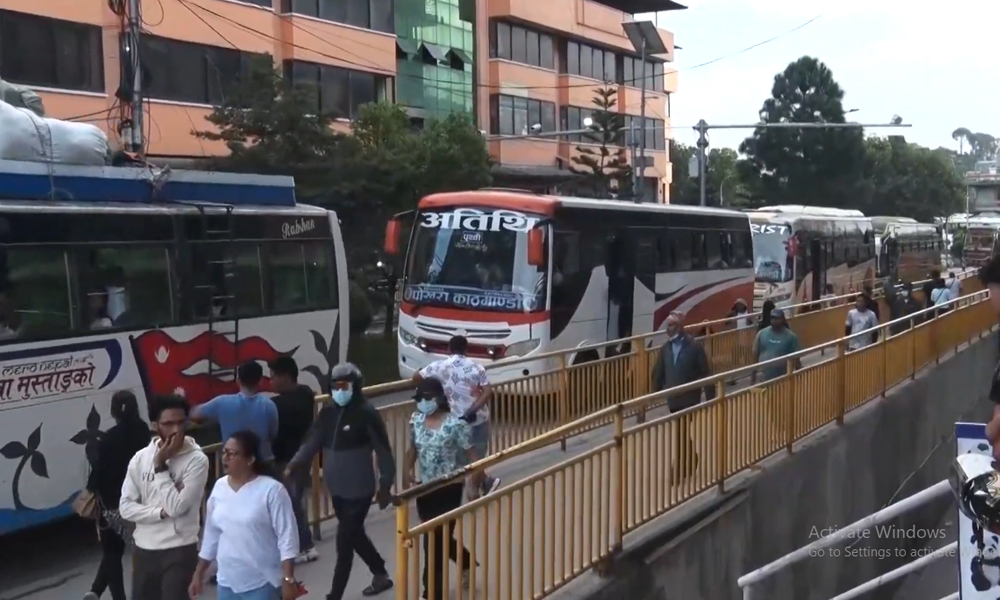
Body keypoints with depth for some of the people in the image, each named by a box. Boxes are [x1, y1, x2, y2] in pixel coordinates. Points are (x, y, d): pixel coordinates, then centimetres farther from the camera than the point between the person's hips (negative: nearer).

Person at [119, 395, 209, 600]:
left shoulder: (196, 460, -13)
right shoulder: (140, 458, 1)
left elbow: (177, 506, -21)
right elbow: (126, 507, -1)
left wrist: (160, 466, -17)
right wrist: (161, 512, -16)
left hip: (179, 550, -5)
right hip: (145, 549, 5)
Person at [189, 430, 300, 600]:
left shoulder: (271, 490, -15)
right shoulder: (220, 487, 4)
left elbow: (287, 537, -15)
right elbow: (211, 535, 13)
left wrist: (288, 579, -19)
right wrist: (199, 574, 16)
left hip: (262, 583, -6)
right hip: (228, 581, 6)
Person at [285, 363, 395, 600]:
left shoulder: (366, 413, -14)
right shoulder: (327, 413, 4)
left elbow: (383, 451, -11)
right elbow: (312, 443, 1)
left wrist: (385, 484, -9)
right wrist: (293, 465, -13)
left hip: (359, 490, -7)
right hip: (337, 489, 7)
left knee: (345, 541, -3)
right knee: (355, 535, 20)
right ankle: (381, 575, 40)